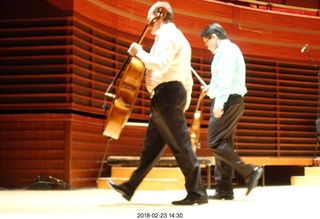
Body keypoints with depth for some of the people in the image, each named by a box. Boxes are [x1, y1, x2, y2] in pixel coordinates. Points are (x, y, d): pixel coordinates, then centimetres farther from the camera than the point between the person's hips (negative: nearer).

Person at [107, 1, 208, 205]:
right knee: (152, 145, 12)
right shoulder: (178, 37, 24)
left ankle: (197, 192, -6)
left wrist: (139, 52, -14)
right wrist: (186, 99, 26)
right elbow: (187, 77, 24)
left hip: (167, 94, -11)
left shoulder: (167, 35, -8)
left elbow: (161, 64, -25)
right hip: (171, 95, 11)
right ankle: (130, 187, 19)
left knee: (180, 145, -9)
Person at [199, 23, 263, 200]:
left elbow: (226, 78, -22)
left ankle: (249, 172, -12)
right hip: (232, 101, 11)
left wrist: (219, 102, -27)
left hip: (228, 102, -11)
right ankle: (224, 189, 8)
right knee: (224, 144, 8)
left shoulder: (226, 50, -10)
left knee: (215, 143, -13)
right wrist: (212, 88, 23)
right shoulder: (228, 51, 21)